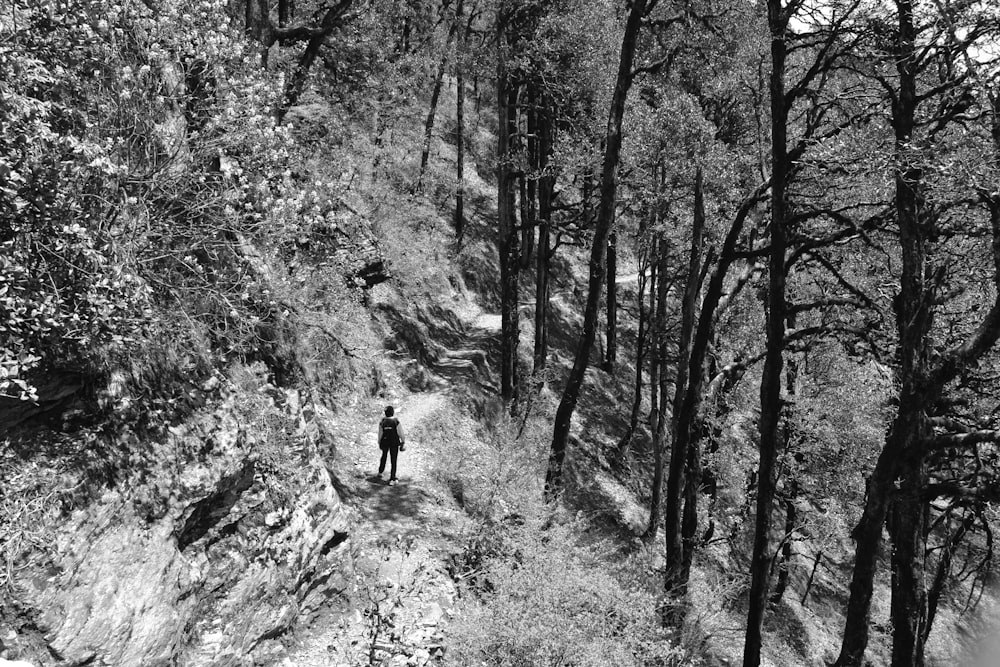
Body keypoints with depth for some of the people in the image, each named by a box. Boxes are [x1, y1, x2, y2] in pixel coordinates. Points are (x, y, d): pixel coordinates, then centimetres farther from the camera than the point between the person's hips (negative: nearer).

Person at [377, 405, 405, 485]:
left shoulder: (382, 422, -10)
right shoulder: (396, 422, -17)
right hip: (394, 442, -2)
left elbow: (380, 434, -3)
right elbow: (400, 433, -11)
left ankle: (380, 473, 42)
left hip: (385, 442, 2)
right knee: (393, 460, 5)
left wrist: (379, 442, 11)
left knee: (384, 456, 28)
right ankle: (392, 479, 4)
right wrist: (403, 441, 2)